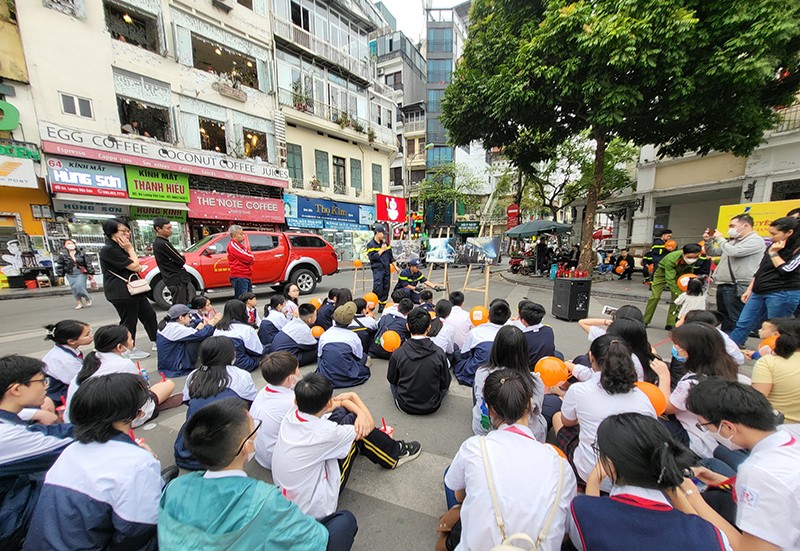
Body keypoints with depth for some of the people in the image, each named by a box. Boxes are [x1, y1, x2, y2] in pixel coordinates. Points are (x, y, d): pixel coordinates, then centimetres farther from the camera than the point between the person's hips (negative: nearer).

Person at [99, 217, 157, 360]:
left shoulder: (120, 247, 13)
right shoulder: (109, 250, -16)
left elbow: (138, 267, 15)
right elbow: (135, 266, -18)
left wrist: (137, 267, -4)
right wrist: (130, 248, -11)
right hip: (121, 293, -9)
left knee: (149, 315, 12)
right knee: (129, 321, 3)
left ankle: (156, 342, 23)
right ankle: (130, 350, 18)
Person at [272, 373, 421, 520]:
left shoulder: (290, 416, -14)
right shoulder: (324, 434, -33)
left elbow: (340, 402, 0)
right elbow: (369, 425, -16)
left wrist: (361, 413, -16)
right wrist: (353, 396, -5)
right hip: (315, 508, -6)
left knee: (341, 412, 0)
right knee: (351, 420, -11)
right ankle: (395, 454, 11)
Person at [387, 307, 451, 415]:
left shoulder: (397, 354, -19)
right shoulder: (439, 353, -19)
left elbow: (392, 380, -1)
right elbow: (445, 384, -5)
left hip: (405, 407, 1)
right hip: (432, 407, 0)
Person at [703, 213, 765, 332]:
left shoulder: (755, 240, -7)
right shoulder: (732, 240, 18)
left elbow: (733, 252, -23)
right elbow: (712, 252, 26)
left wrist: (720, 239, -7)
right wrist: (708, 241, 7)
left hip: (737, 288, -9)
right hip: (722, 286, 9)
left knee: (735, 321, -6)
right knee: (724, 318, 16)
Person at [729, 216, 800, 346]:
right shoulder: (773, 246, 13)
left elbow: (786, 270, -17)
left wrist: (773, 253, -9)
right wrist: (749, 289, 15)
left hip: (783, 294, -6)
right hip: (759, 292, 7)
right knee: (743, 325, 6)